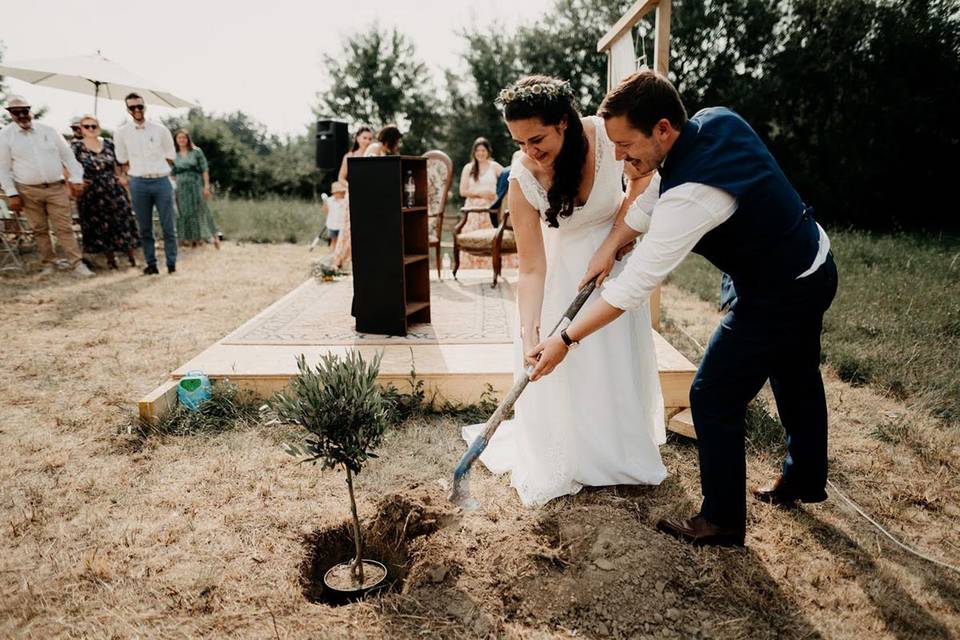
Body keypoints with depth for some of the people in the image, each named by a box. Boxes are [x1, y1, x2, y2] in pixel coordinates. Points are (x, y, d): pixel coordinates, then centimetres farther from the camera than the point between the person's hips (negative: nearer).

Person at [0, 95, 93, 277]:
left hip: (56, 188, 0)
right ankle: (49, 263, 17)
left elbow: (67, 156, 9)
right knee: (40, 230, 7)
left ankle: (77, 264, -5)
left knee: (64, 228, -4)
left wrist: (76, 180, 0)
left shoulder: (48, 130, 6)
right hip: (28, 191, 0)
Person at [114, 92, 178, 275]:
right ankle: (151, 264, 11)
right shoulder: (122, 133, 5)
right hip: (138, 183, 1)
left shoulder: (160, 129, 4)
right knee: (145, 228, 4)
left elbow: (170, 156, 12)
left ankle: (171, 264, 6)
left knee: (168, 226, -1)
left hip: (161, 180, -1)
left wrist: (159, 171, 5)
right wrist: (129, 175, 6)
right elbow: (122, 160, 15)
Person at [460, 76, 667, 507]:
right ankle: (564, 460, 22)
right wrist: (529, 335, -37)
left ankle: (625, 450, 34)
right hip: (563, 266, -1)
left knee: (621, 355, 11)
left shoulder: (606, 135, -29)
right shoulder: (522, 181, -29)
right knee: (561, 364, -1)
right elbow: (531, 269, -28)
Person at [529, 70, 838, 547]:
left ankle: (721, 521, 17)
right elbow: (651, 197, 3)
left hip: (777, 294, -10)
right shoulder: (717, 119, -8)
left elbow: (634, 286, -30)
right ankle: (805, 480, 51)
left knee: (713, 398, 0)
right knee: (795, 378, 27)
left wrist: (565, 340, -23)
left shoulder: (690, 194, -35)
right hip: (814, 267, 10)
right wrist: (609, 245, -9)